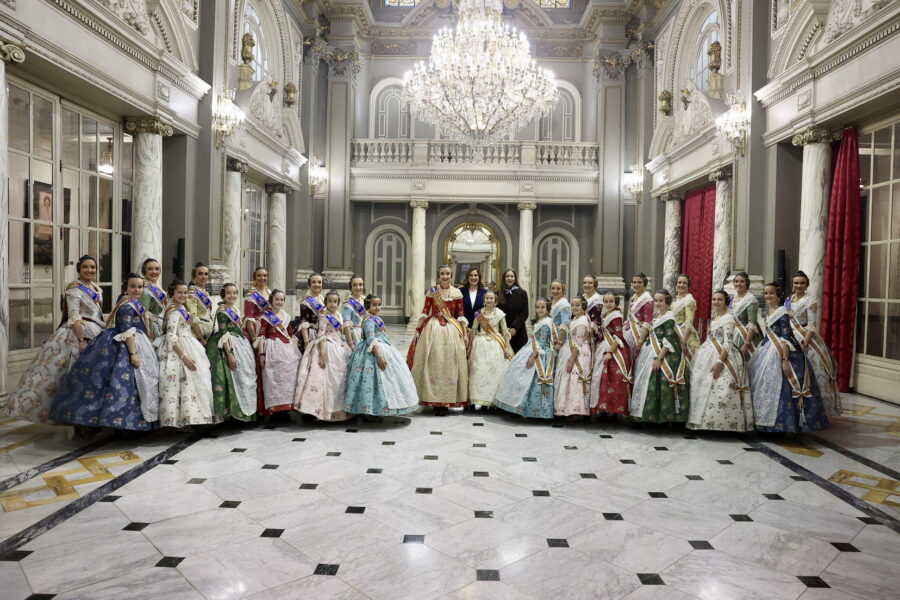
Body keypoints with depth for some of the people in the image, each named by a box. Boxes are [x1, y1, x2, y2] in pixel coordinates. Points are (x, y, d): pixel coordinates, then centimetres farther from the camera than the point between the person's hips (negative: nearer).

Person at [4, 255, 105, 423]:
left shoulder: (96, 289, 14)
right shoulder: (74, 289, -10)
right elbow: (74, 317, -18)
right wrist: (81, 339, -25)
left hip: (96, 334, 8)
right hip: (78, 334, -8)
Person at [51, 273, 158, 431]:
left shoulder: (136, 305, 16)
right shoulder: (127, 306, -14)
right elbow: (127, 332, -22)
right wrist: (133, 353, -27)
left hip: (135, 346, 10)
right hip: (127, 347, -10)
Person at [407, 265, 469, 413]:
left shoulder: (457, 293, 4)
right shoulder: (432, 292, 3)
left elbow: (461, 315, 5)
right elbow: (424, 312, 4)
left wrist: (464, 334, 2)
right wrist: (417, 330, -1)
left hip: (451, 330, 1)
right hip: (433, 329, -1)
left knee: (449, 364, 3)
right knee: (433, 363, 1)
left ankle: (447, 400, 12)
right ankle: (434, 400, 9)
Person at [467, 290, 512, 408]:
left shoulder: (499, 313, 1)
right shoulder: (479, 313, 5)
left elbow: (505, 331, 3)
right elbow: (473, 330, 9)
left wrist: (507, 347, -2)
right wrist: (470, 346, 9)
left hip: (495, 345, -1)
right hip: (481, 344, 1)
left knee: (495, 371, -2)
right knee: (479, 371, -3)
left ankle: (494, 399, 6)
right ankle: (480, 399, 5)